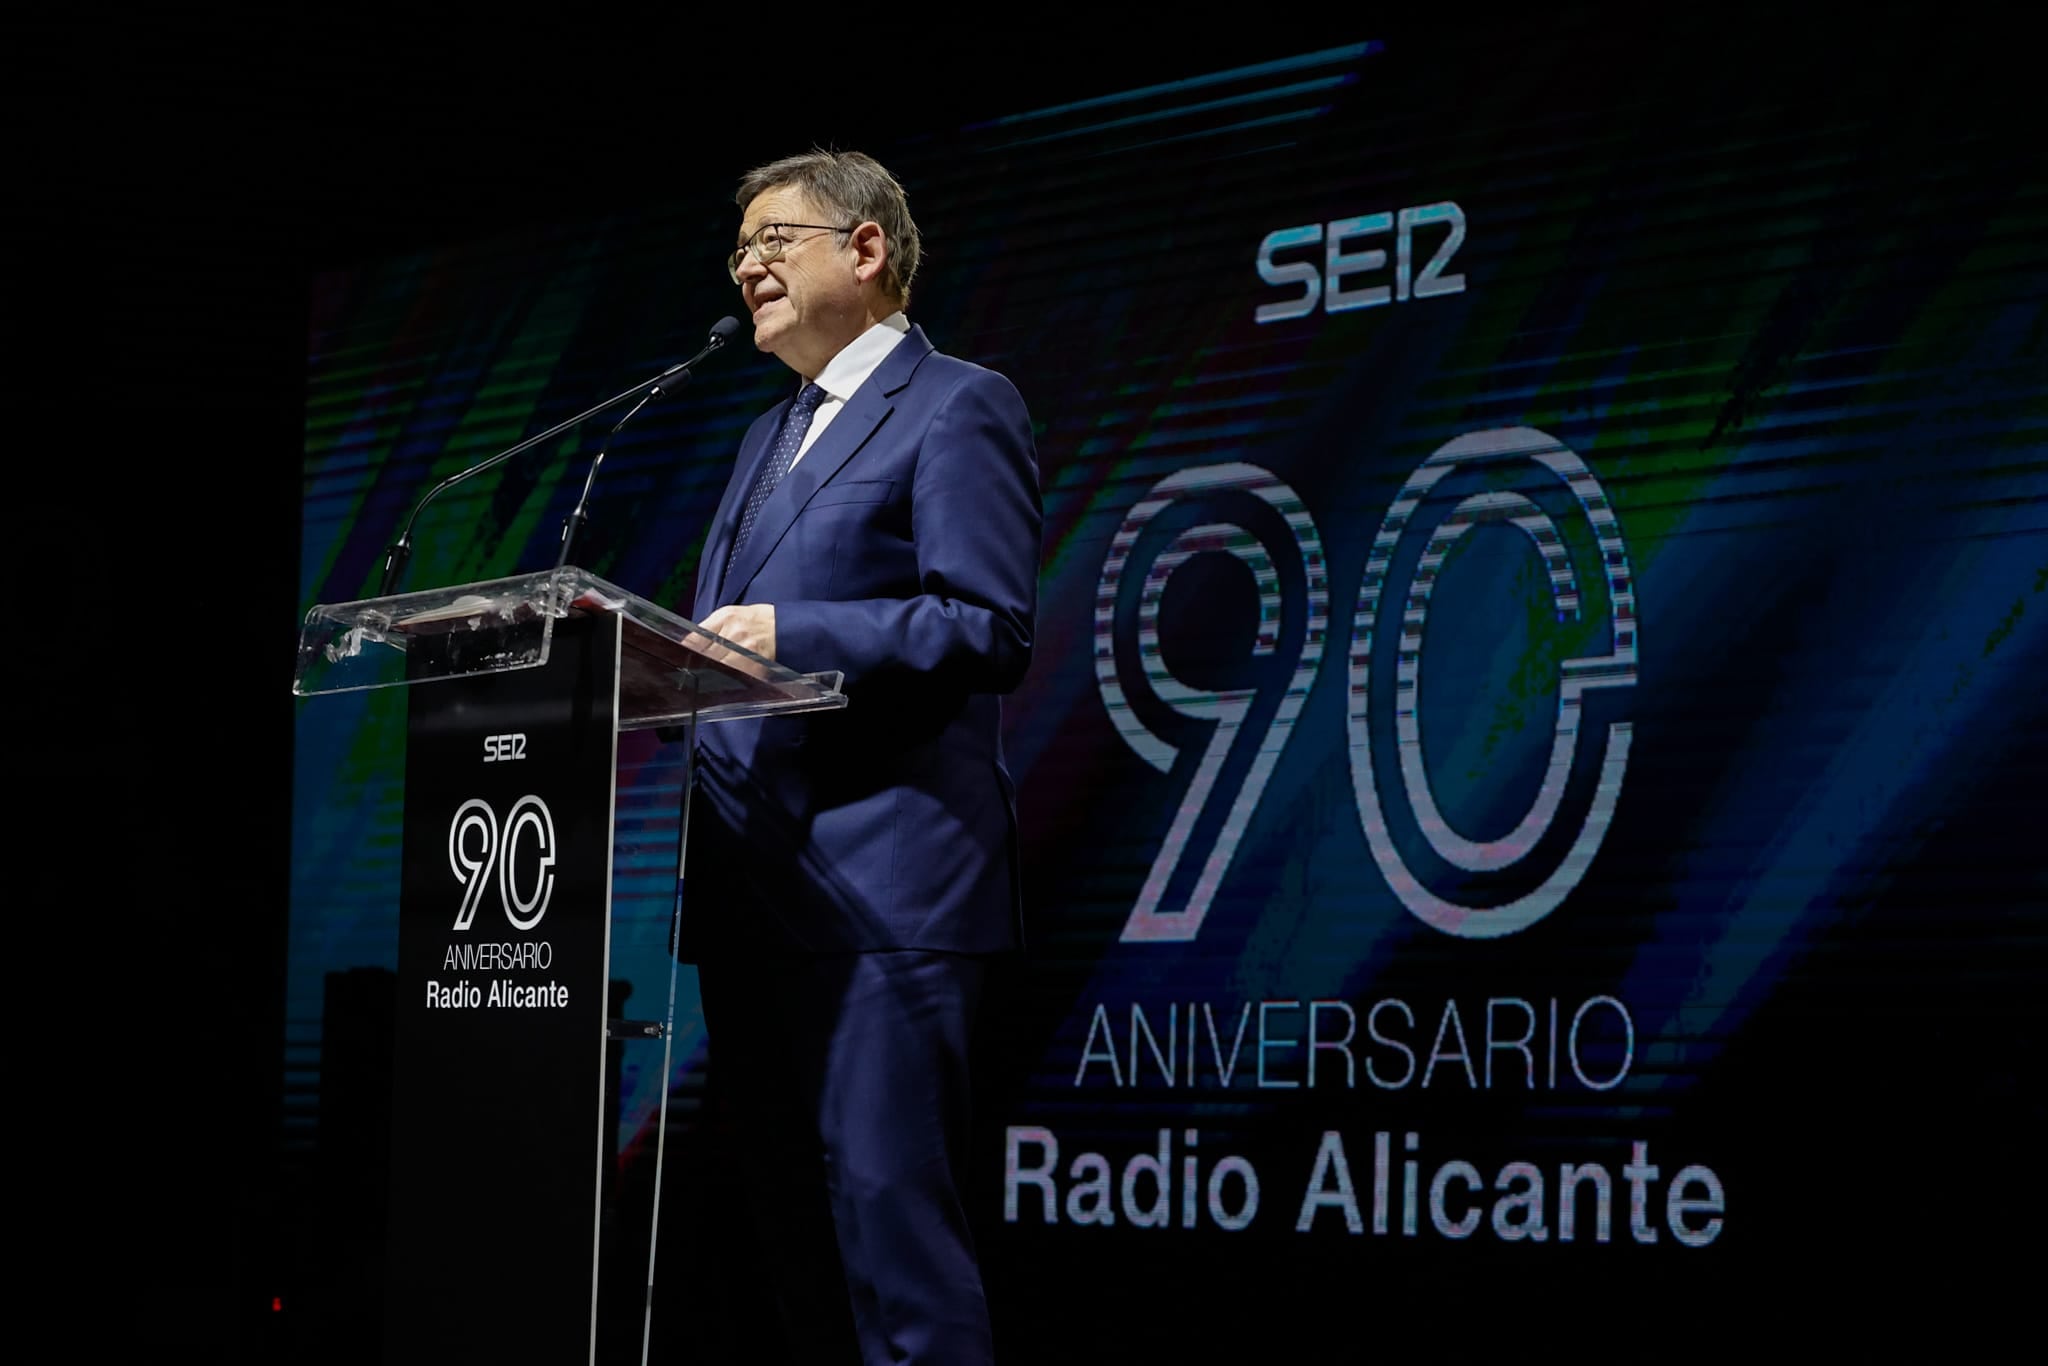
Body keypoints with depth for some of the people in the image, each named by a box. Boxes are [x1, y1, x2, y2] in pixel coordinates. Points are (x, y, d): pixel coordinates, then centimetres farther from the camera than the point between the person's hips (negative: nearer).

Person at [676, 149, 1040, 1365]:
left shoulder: (959, 409, -2)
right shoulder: (770, 438, 25)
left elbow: (990, 630, -13)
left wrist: (792, 634, -19)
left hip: (882, 889, -9)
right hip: (757, 887, 9)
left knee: (886, 1206, -14)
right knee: (794, 1223, 9)